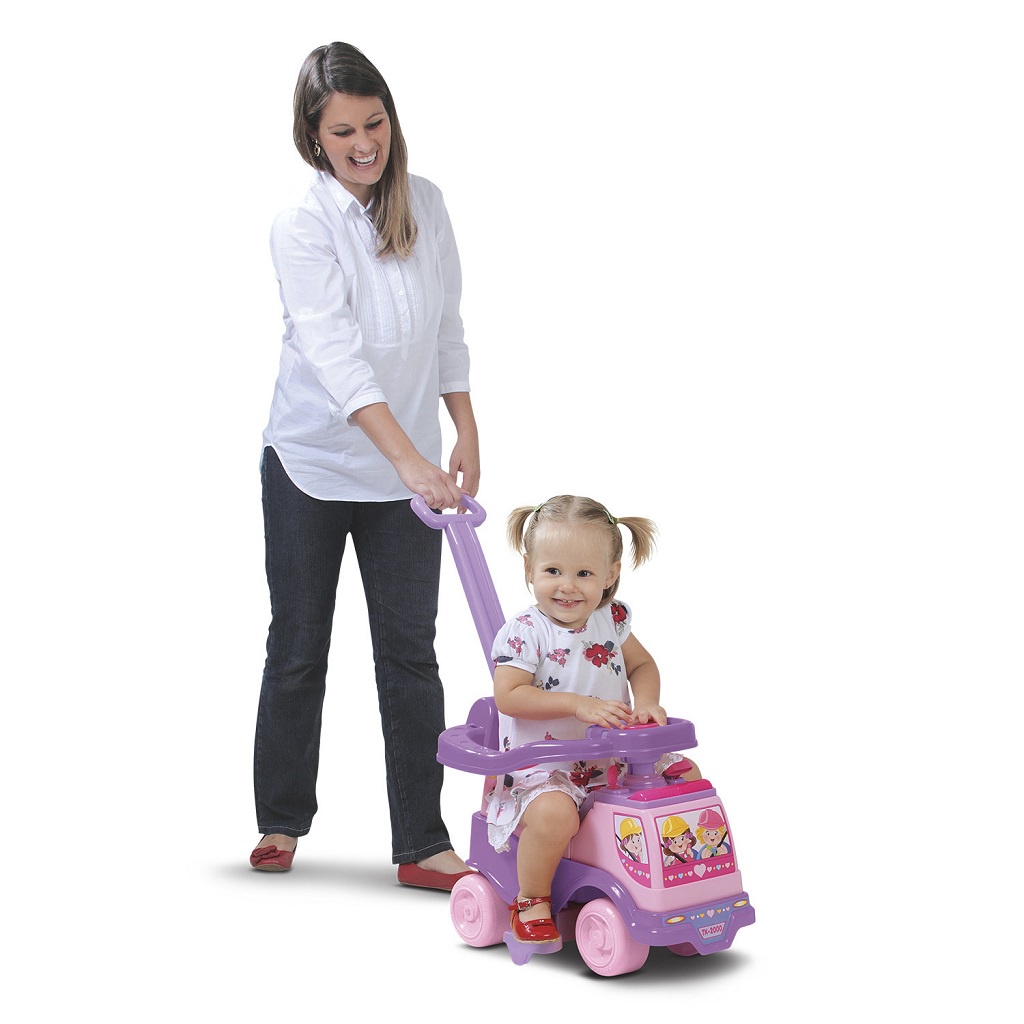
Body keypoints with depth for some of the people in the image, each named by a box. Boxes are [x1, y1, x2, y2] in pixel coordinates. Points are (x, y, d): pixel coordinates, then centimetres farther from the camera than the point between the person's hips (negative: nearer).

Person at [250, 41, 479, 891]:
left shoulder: (427, 204, 1)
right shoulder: (301, 227, -16)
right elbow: (336, 355, -27)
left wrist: (466, 433, 8)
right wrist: (410, 459, -37)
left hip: (407, 474, 3)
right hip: (311, 465, -3)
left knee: (410, 652, 1)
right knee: (298, 647, 10)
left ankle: (423, 845, 6)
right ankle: (282, 821, 28)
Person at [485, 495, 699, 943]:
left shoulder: (611, 620, 4)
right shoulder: (524, 632, -14)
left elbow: (641, 664, 16)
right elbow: (509, 696, -20)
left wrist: (646, 701, -7)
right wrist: (579, 705, -26)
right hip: (542, 763, -6)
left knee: (688, 775, 1)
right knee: (553, 812, -35)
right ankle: (531, 902, -8)